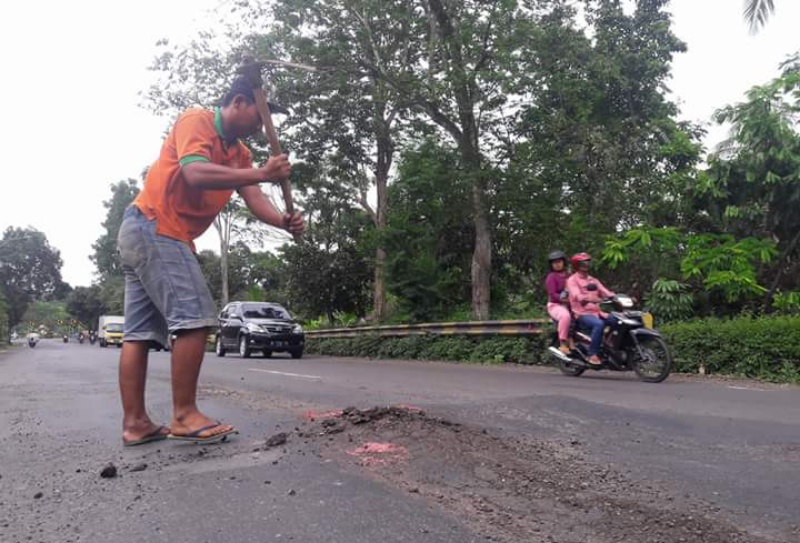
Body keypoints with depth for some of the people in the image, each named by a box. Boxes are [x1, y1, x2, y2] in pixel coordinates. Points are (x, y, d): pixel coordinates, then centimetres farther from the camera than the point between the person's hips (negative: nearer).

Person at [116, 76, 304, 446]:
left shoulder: (239, 153, 15)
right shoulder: (196, 120, -8)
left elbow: (254, 200, 1)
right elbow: (195, 174, -26)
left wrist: (284, 221, -18)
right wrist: (260, 174, -28)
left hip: (151, 236, 10)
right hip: (154, 229, -10)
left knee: (140, 331, 7)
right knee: (196, 319, -13)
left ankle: (135, 423, 12)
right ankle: (184, 416, -8)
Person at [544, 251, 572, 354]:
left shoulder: (568, 275, 13)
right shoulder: (551, 277, -7)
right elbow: (552, 295, -15)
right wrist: (563, 298, -30)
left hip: (569, 304, 7)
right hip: (555, 305, -7)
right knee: (565, 315, -37)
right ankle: (563, 344, -29)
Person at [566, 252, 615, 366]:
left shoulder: (593, 280, 23)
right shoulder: (572, 280, 2)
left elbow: (605, 292, 10)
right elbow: (577, 296, -17)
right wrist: (590, 298, -37)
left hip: (596, 312, 6)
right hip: (582, 314, -6)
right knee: (599, 324, -34)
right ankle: (592, 355, -29)